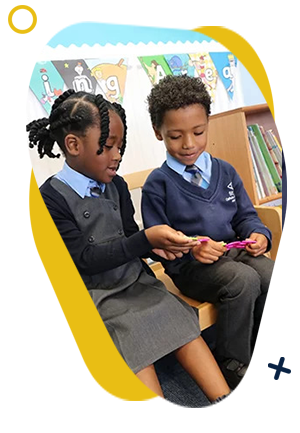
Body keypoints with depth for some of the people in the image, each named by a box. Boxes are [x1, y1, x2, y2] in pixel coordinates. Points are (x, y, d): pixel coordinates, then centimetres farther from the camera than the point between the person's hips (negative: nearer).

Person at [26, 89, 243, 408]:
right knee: (133, 337, -27)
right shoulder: (52, 197, -13)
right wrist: (146, 239, -26)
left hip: (131, 280, 5)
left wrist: (156, 246, -13)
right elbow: (85, 259, -18)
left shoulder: (116, 185, 5)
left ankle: (226, 404, -9)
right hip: (84, 296, -4)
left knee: (180, 319, -13)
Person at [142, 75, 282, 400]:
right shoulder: (158, 184, -6)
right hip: (189, 265, -5)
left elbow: (245, 215, 13)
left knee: (274, 275, -20)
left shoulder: (225, 171, 9)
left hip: (232, 251, 5)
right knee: (243, 281, -29)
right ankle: (232, 362, -3)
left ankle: (269, 341, 13)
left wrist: (258, 233, -9)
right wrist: (191, 249, -25)